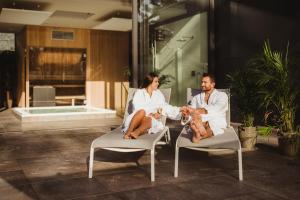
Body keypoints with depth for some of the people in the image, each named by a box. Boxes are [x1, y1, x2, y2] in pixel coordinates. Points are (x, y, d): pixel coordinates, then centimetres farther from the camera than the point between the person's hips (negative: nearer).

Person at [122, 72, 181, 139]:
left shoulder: (158, 94, 18)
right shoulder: (139, 93, 6)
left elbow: (165, 106, 16)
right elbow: (138, 109, -7)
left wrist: (179, 110, 6)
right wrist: (151, 114, -20)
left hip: (151, 120, 2)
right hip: (136, 121, -2)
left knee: (148, 120, -34)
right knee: (142, 112, -35)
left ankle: (136, 133, -61)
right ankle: (128, 133, -44)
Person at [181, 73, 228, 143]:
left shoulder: (222, 95, 11)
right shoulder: (196, 97, 24)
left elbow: (215, 109, -11)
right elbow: (192, 110, 6)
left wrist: (196, 111, -27)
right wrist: (187, 112, -22)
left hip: (216, 124, -1)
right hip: (200, 122, 2)